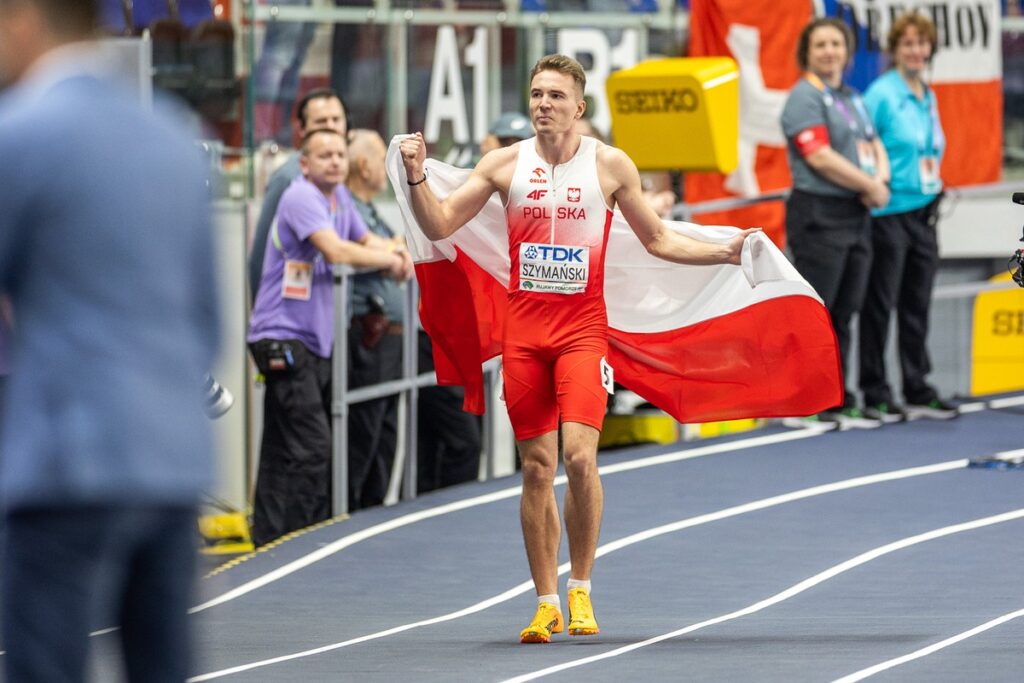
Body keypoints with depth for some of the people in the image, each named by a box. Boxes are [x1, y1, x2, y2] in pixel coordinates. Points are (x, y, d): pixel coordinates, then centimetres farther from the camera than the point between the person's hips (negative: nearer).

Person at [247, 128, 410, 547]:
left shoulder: (338, 198, 14)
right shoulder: (301, 197, -14)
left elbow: (364, 239, 30)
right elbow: (335, 250, -26)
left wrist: (393, 257, 8)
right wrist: (389, 260, -11)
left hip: (314, 340, 9)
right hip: (283, 338, -9)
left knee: (281, 452, 10)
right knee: (310, 448, -14)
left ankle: (269, 541, 13)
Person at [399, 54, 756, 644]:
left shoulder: (611, 166, 2)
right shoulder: (505, 164, 5)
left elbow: (658, 240, 11)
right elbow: (440, 226, 7)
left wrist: (725, 252, 0)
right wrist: (418, 176, -10)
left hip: (582, 329, -2)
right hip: (524, 329, 2)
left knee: (579, 455, -17)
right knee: (537, 468, 3)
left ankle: (581, 589, -1)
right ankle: (546, 605, 11)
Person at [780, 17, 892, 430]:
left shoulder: (852, 99, 18)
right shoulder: (806, 98, -8)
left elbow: (875, 148, 20)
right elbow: (821, 157, -17)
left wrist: (880, 181, -2)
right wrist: (870, 185, -11)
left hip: (856, 217, 8)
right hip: (819, 216, -8)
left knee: (843, 315, 10)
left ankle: (837, 404, 15)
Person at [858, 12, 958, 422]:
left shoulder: (927, 97, 12)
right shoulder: (881, 95, -10)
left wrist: (934, 182, 15)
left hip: (923, 212, 7)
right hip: (889, 214, -7)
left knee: (917, 306, 12)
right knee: (880, 305, -1)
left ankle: (918, 392, 18)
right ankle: (875, 396, 4)